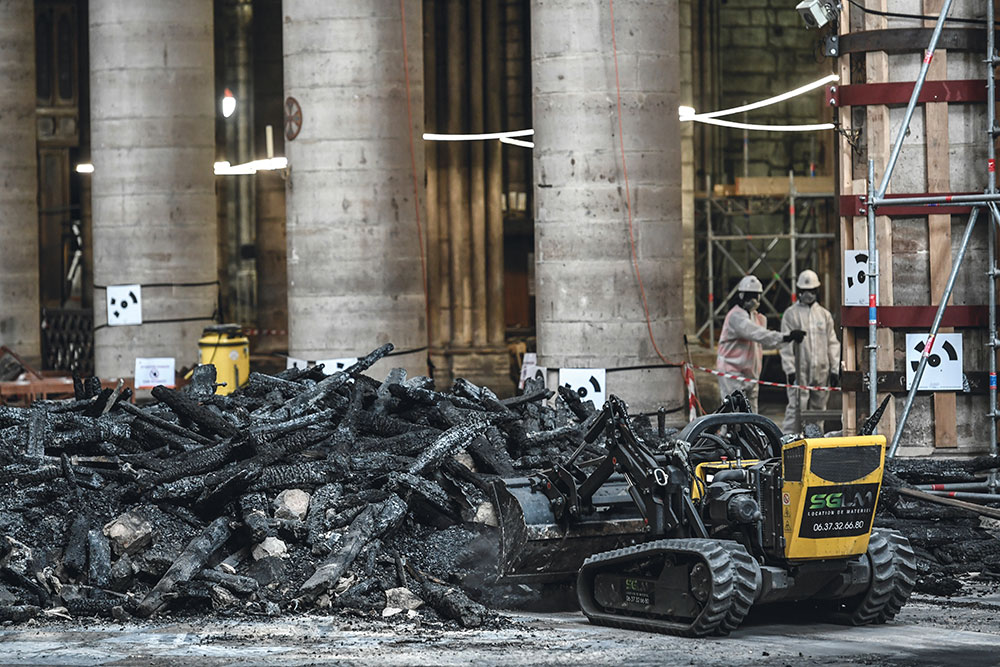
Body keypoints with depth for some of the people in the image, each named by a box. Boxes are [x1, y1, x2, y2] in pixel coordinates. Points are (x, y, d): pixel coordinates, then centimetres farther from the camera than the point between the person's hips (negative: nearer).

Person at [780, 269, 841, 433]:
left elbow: (832, 343, 14)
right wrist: (790, 369, -11)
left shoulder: (824, 314, 13)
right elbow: (786, 345, -2)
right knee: (796, 407, -12)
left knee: (818, 407, 8)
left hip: (821, 370, 4)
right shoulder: (791, 314, 2)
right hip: (799, 370, -4)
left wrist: (835, 369, 7)